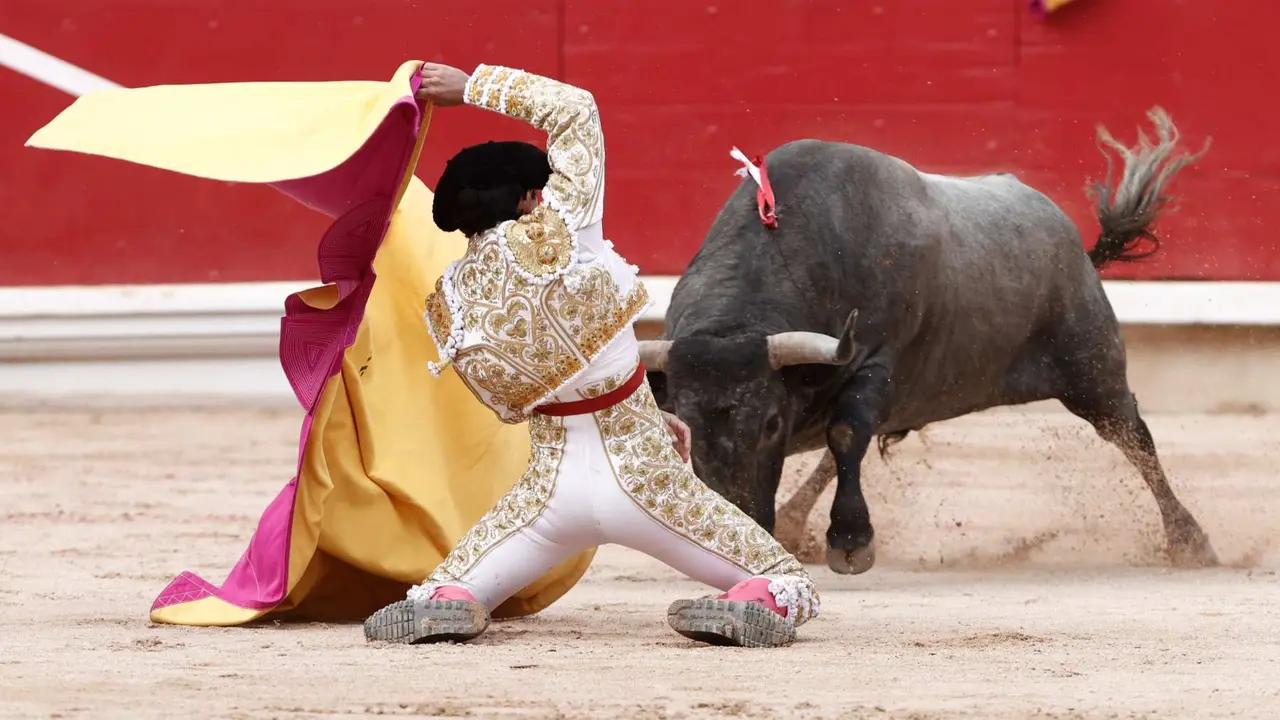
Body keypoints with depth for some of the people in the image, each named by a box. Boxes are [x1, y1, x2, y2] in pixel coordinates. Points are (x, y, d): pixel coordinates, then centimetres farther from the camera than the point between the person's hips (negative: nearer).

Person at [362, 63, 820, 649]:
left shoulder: (447, 308, -2)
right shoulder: (558, 238, -15)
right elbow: (575, 107, -5)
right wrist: (474, 86, 1)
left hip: (554, 486, 3)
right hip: (645, 479, -2)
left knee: (445, 591, 20)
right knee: (787, 587, 11)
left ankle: (442, 603, -18)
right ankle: (762, 605, -25)